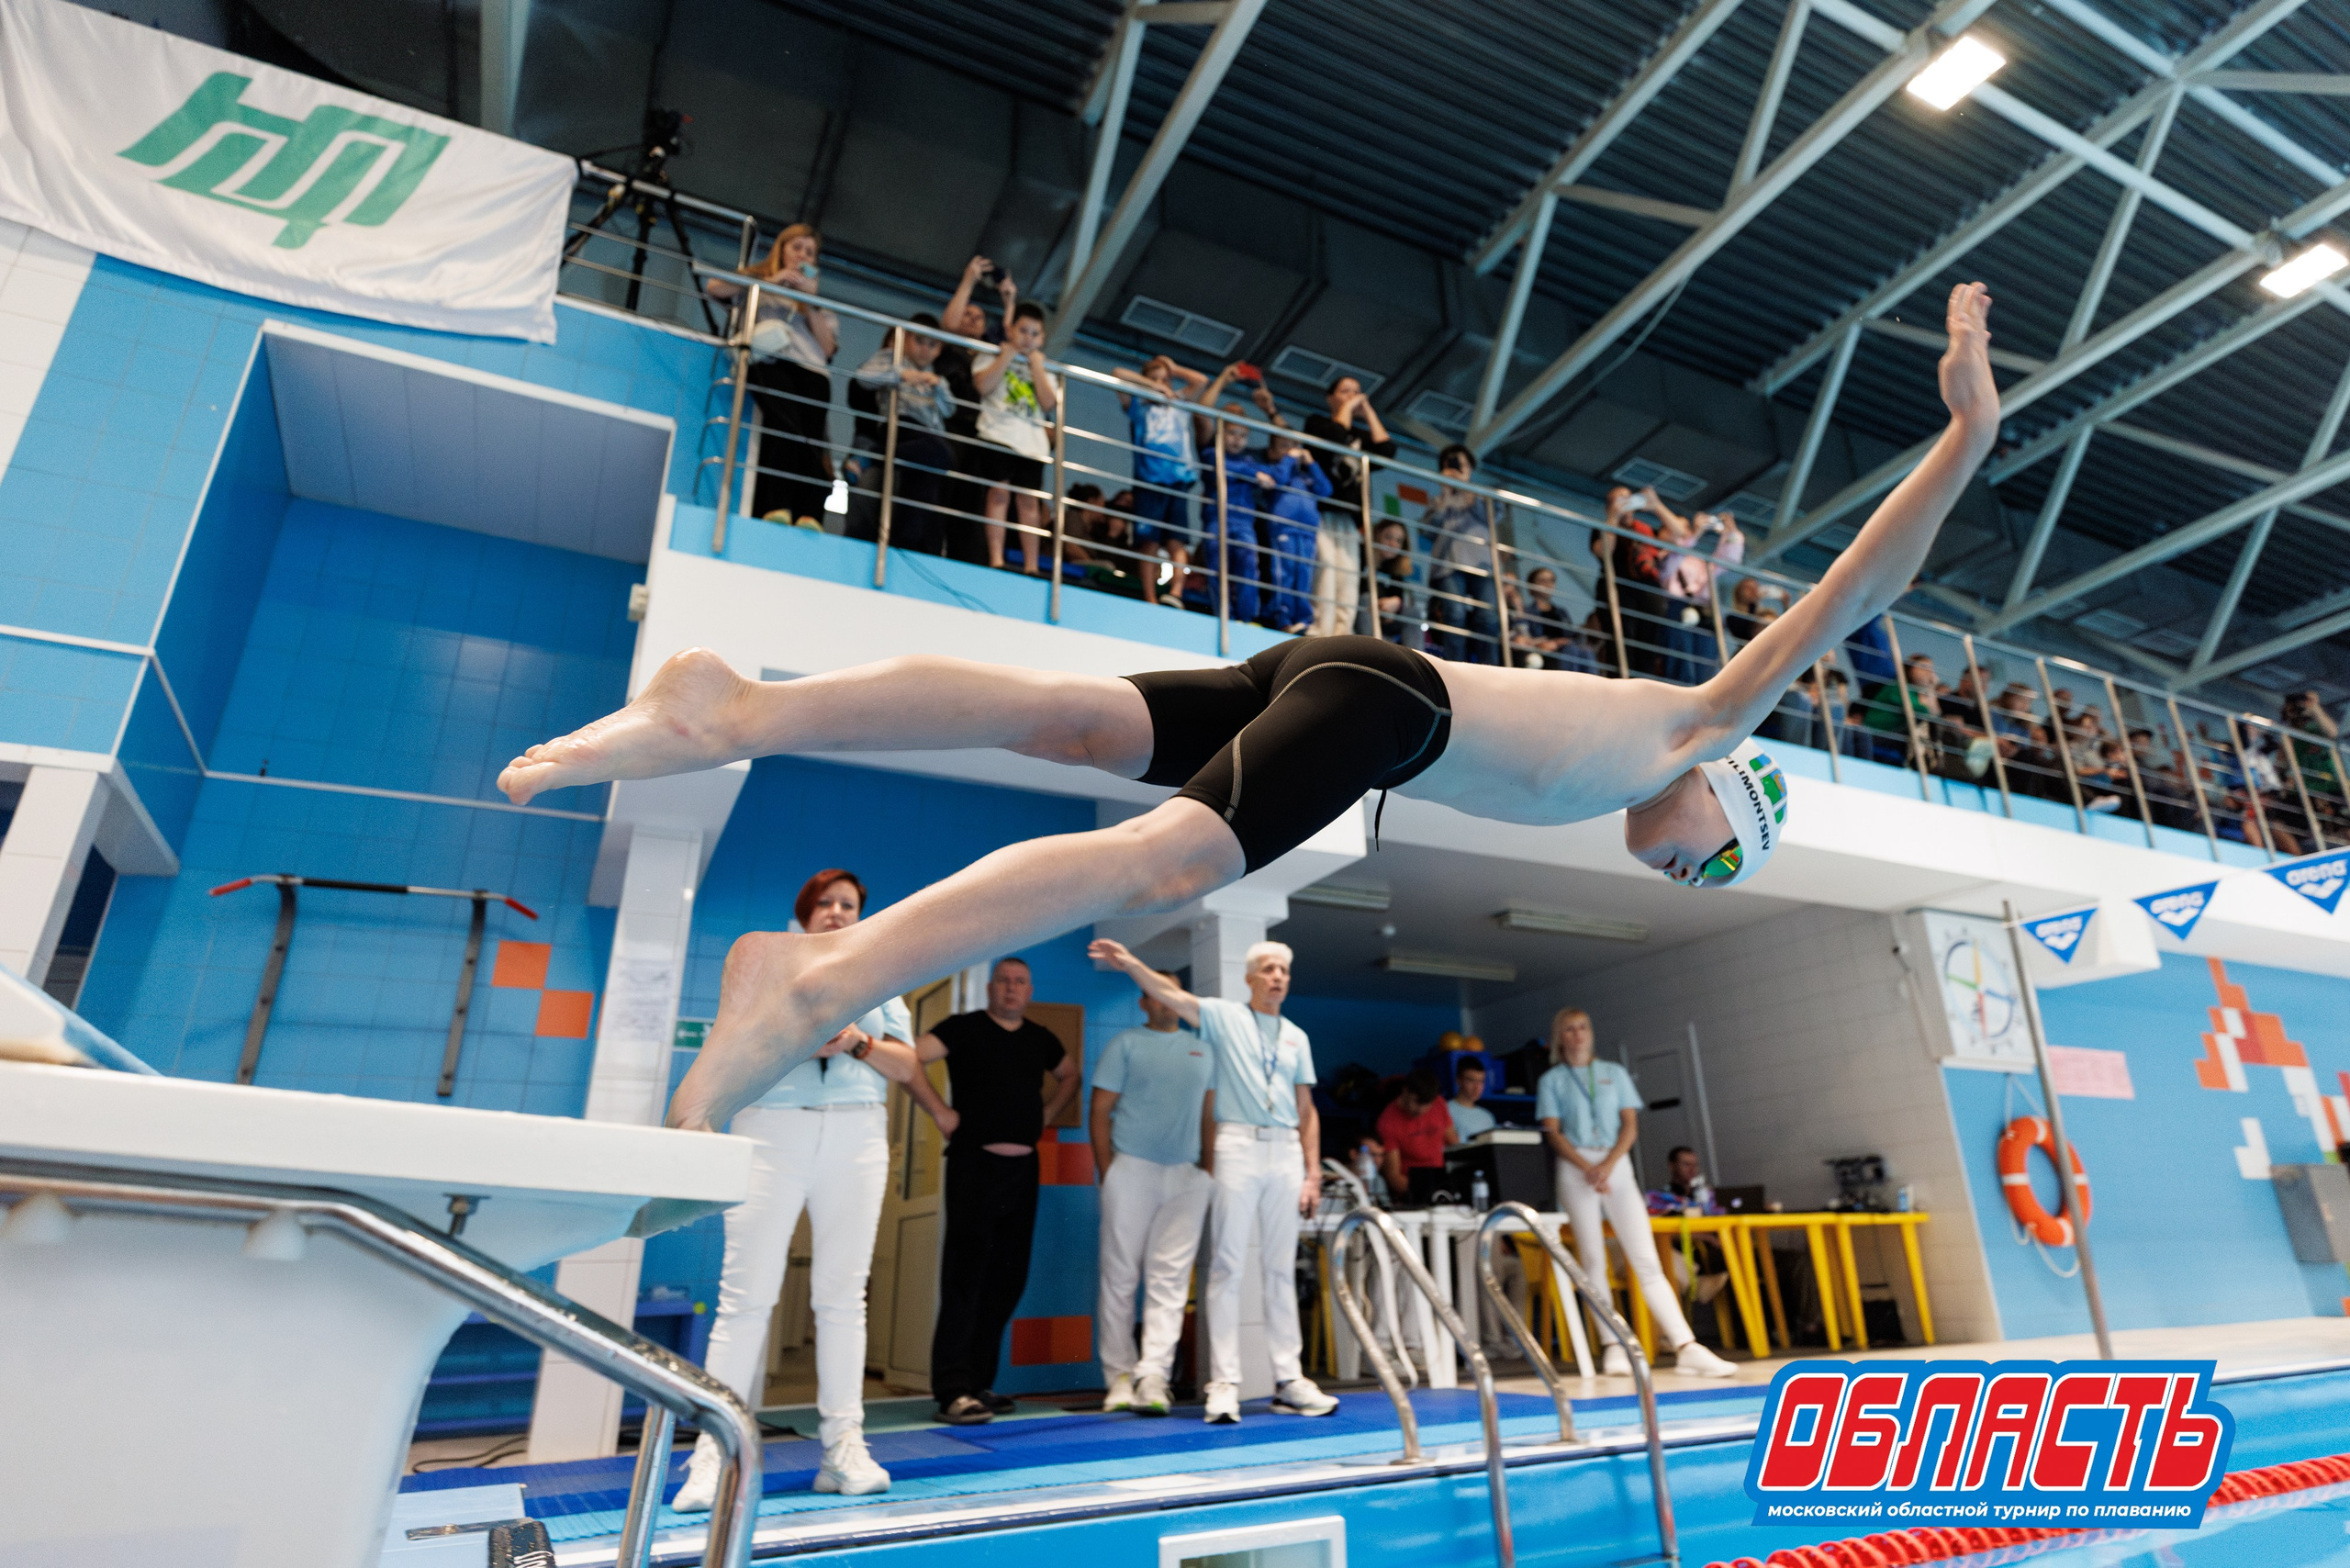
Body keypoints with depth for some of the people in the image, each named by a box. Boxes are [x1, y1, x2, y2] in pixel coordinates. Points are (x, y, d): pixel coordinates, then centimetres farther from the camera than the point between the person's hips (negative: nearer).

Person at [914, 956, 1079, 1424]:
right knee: (964, 1277, -7)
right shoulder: (964, 1028, -3)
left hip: (1023, 1167, 6)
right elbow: (910, 1058, -15)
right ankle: (954, 1391, -5)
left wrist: (1047, 1115, 14)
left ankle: (979, 1383, 19)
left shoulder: (1040, 1038, 13)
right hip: (975, 1163, -6)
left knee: (1007, 1279, 9)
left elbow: (1069, 1075, 29)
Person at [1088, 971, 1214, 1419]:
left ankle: (1153, 1374, -1)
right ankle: (1120, 1374, 10)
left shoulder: (1202, 1049, 15)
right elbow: (1100, 1111, 2)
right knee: (1120, 1275, 0)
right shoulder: (1125, 1044, 5)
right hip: (1131, 1168, -3)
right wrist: (1106, 1169, -6)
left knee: (1170, 1277, -2)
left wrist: (1209, 1169, 5)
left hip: (1186, 1175, 3)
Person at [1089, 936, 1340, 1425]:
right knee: (1228, 1263, -4)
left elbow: (1306, 1110, 15)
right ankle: (1224, 1384, 0)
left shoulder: (1297, 1037, 15)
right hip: (1237, 1145, -4)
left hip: (1285, 1151, 4)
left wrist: (1313, 1172, 10)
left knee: (1282, 1268, 9)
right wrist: (1130, 964, -26)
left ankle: (1289, 1381, 15)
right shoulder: (1224, 1016, 4)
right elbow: (1171, 995, -10)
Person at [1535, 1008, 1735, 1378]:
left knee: (1646, 1259, -6)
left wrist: (1608, 1164, -9)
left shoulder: (1615, 1074, 14)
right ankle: (1614, 1347, 0)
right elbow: (1553, 1133, 0)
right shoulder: (1551, 1081, 8)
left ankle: (1686, 1348, -10)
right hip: (1575, 1168, -1)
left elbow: (1630, 1124, 6)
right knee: (1593, 1261, -4)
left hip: (1617, 1165, 1)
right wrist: (1587, 1168, -14)